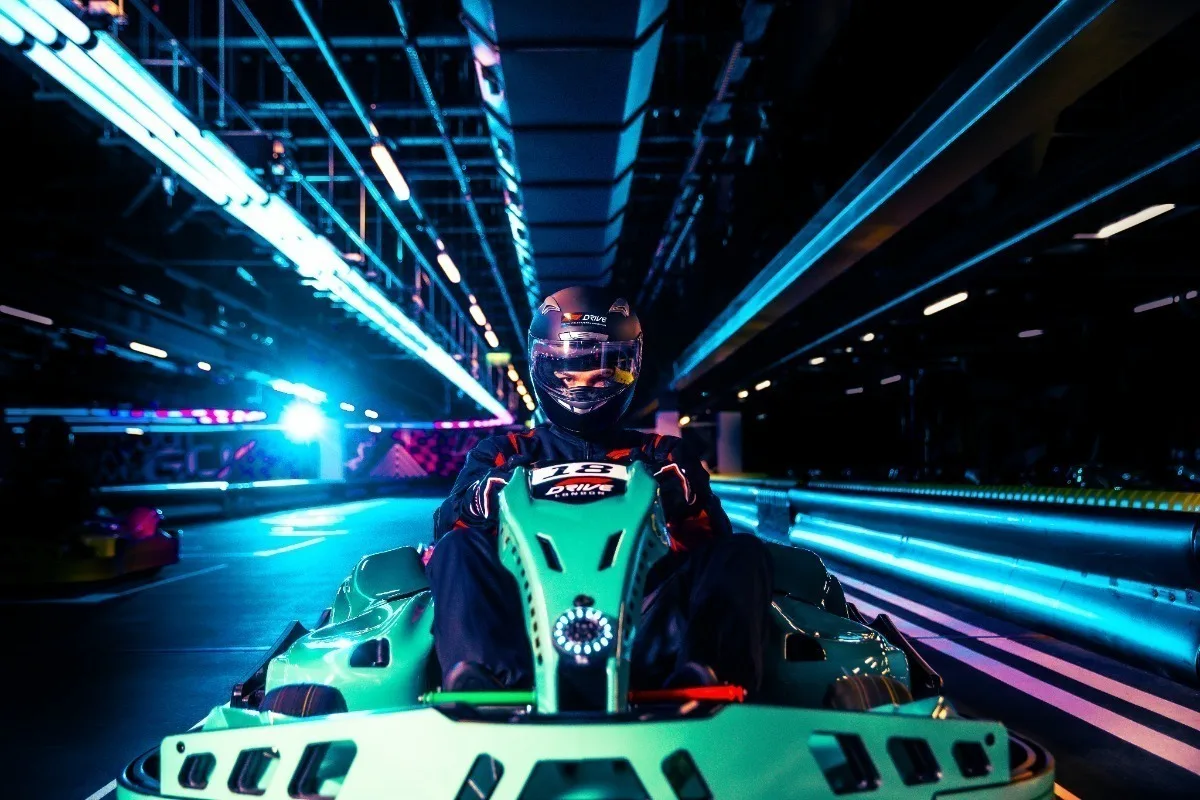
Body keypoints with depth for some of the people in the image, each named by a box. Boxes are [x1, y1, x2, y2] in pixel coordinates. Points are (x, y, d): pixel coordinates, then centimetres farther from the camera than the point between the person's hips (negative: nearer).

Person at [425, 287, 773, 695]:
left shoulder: (660, 455, 26)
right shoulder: (504, 454, 26)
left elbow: (714, 538, 10)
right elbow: (446, 527, 9)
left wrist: (684, 492, -13)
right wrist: (488, 492, -14)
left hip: (640, 620, 1)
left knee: (742, 553, -21)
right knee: (458, 549, -23)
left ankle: (704, 677, -50)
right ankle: (480, 676, -49)